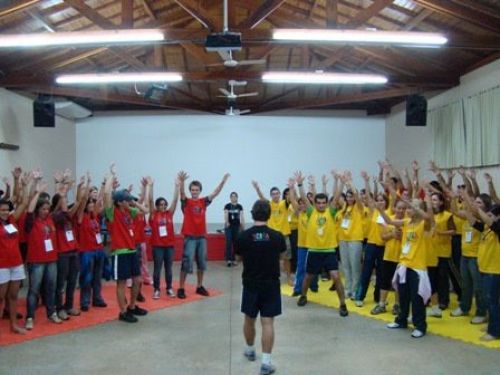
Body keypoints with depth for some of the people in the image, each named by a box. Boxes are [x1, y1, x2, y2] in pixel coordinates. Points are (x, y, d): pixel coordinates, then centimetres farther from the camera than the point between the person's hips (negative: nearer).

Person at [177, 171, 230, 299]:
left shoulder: (203, 202, 7)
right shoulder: (186, 202, -3)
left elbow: (215, 193, -1)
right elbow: (182, 193, -23)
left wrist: (223, 181, -14)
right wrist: (182, 181, -43)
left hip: (202, 237, 4)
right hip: (190, 237, -4)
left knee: (202, 263, 11)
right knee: (186, 263, -4)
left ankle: (199, 287, 24)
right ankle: (181, 288, 6)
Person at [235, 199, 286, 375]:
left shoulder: (243, 236, -12)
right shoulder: (277, 236, -9)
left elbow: (239, 258, 5)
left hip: (250, 284, 1)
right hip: (271, 284, 0)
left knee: (249, 319, 19)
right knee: (267, 322, 2)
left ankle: (250, 350, 39)